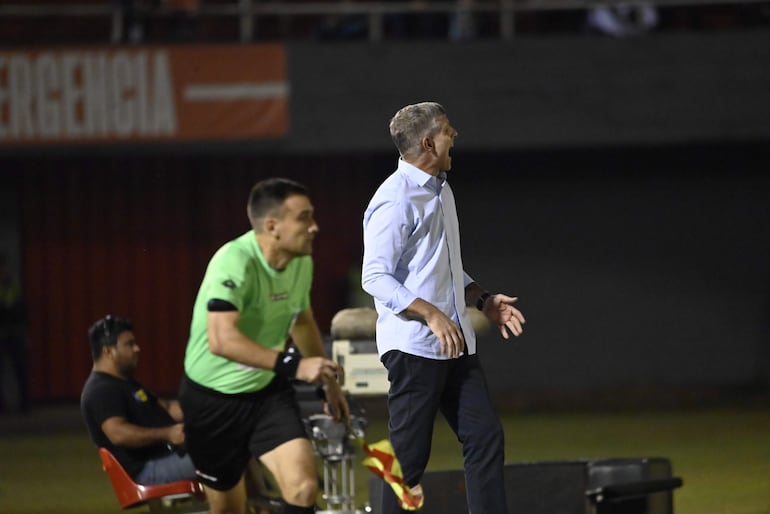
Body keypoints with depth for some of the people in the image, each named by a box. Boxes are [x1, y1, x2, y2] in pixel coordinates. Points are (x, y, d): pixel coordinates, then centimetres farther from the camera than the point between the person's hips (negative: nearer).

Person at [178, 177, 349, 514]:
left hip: (268, 392, 5)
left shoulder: (302, 262, -4)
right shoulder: (234, 262, -28)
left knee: (303, 486, -17)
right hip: (213, 396, -5)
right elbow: (221, 339, -41)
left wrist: (329, 381, 26)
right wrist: (292, 365, -47)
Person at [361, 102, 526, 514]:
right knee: (409, 455, -5)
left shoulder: (440, 191, 17)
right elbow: (375, 278, -19)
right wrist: (431, 315, -25)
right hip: (413, 346, -9)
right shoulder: (396, 199, -14)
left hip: (455, 344, 9)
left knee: (485, 436, 4)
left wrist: (484, 300, 15)